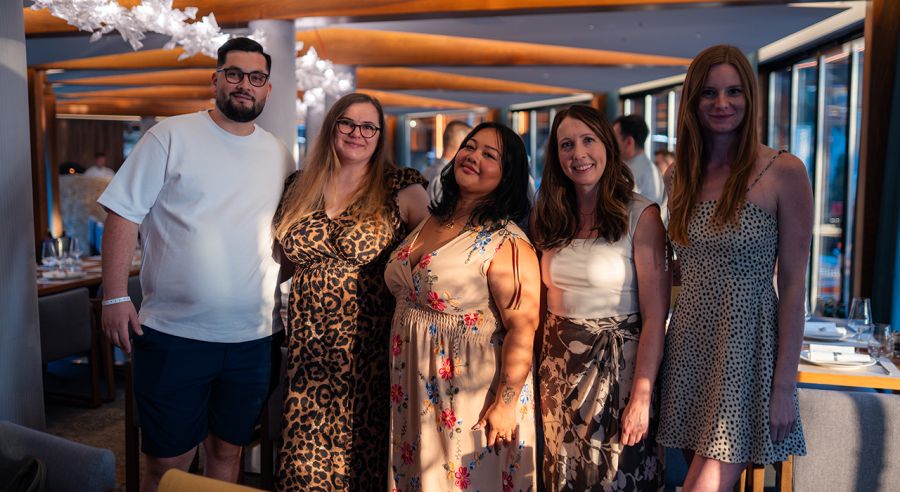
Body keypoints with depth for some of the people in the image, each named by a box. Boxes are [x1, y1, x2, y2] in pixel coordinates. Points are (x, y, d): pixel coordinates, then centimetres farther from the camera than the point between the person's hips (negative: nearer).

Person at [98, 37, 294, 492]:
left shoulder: (279, 155, 9)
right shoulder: (172, 137, -3)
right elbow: (124, 214, -5)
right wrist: (115, 297, -12)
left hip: (252, 339, 4)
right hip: (174, 334, -3)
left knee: (227, 450, 17)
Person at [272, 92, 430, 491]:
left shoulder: (401, 189, -4)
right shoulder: (301, 187, 9)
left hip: (366, 343, -3)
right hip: (307, 340, 4)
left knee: (356, 440, 4)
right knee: (306, 444, 8)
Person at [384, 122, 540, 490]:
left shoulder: (506, 243, -17)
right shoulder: (428, 224, 6)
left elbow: (522, 329, -20)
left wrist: (505, 404, -20)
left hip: (469, 394, -7)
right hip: (413, 391, 7)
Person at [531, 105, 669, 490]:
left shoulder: (641, 215, -11)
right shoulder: (553, 217, 4)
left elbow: (655, 317, -14)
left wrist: (642, 396, -18)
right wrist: (543, 366, 5)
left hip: (616, 367, -5)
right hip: (559, 366, 5)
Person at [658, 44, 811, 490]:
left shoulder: (784, 172, -8)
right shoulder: (678, 176, 7)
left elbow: (792, 285, -8)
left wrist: (784, 386, -10)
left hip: (746, 348, -4)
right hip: (689, 345, 5)